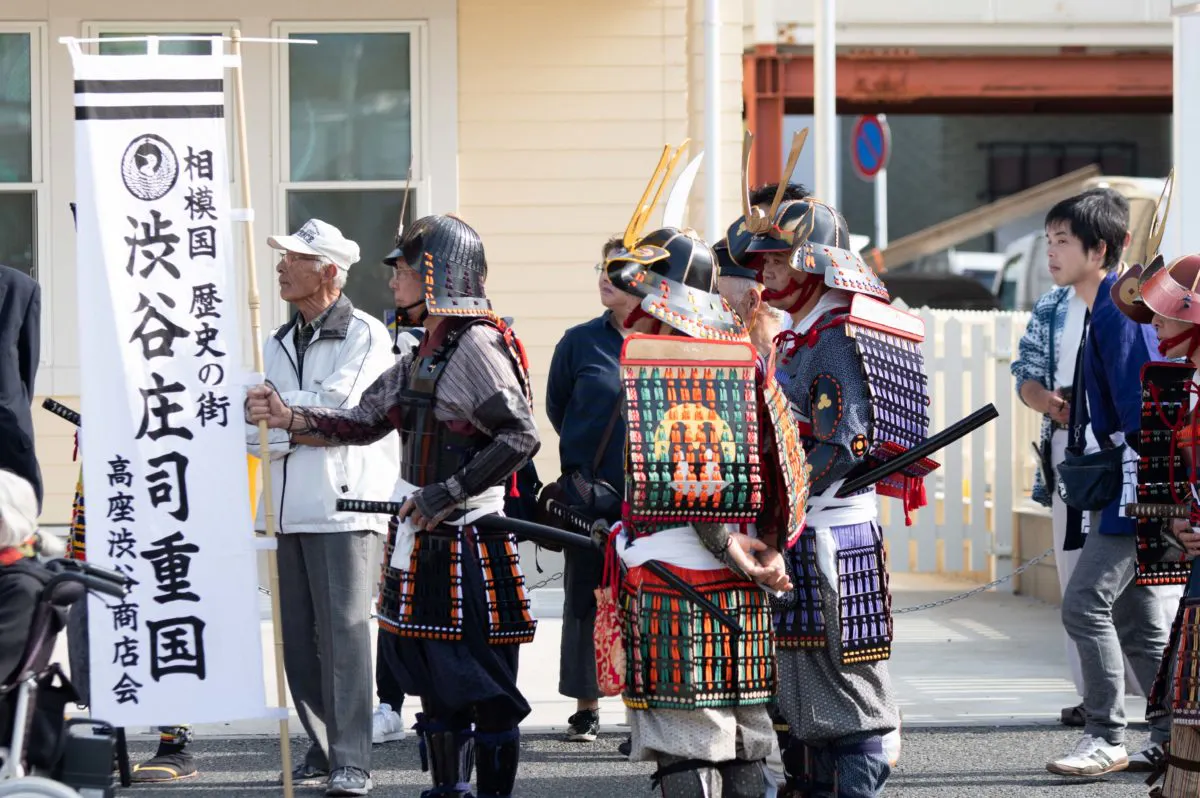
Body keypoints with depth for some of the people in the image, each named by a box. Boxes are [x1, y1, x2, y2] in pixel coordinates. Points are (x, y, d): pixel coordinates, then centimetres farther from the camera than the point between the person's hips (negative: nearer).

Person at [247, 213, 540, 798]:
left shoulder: (477, 345, -15)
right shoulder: (428, 351, 15)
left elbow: (519, 438, -22)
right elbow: (365, 421, 20)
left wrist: (445, 495, -20)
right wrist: (288, 418, 8)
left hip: (469, 544, -10)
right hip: (425, 542, 10)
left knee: (485, 692, -3)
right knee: (437, 685, 15)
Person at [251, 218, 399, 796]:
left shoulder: (365, 335, -2)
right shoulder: (278, 344, 18)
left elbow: (339, 412, -14)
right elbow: (251, 431, 11)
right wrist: (301, 429, -8)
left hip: (343, 506, -6)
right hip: (288, 509, 6)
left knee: (343, 634, -9)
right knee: (298, 637, 6)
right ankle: (321, 749, 15)